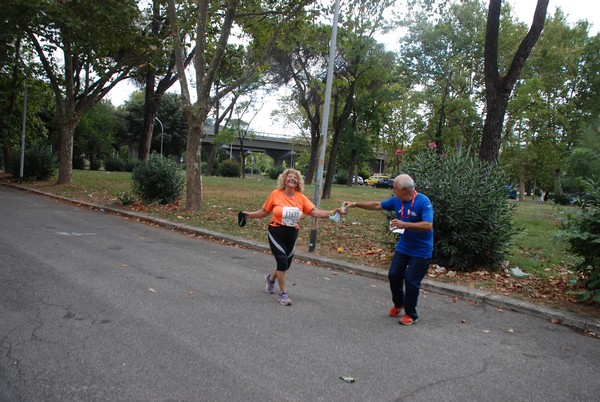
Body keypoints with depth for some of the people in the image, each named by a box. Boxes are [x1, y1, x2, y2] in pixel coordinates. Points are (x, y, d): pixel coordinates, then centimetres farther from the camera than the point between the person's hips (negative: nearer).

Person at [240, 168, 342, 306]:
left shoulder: (301, 197, -2)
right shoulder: (276, 194, -7)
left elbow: (315, 212, -12)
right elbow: (264, 212, 2)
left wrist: (331, 213, -25)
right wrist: (249, 215, -5)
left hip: (292, 234, 3)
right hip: (276, 233, -3)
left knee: (286, 264, 13)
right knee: (282, 262, -11)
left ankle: (271, 278, 47)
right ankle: (283, 293, 8)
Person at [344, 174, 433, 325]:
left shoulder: (423, 202, -22)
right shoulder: (397, 200, -2)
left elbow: (428, 226, -31)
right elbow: (377, 205, 10)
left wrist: (404, 224, -32)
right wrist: (355, 204, 9)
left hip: (420, 251, -6)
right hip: (403, 247, 6)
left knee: (411, 280, -4)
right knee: (394, 275, 8)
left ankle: (411, 314, 16)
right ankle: (398, 304, 34)